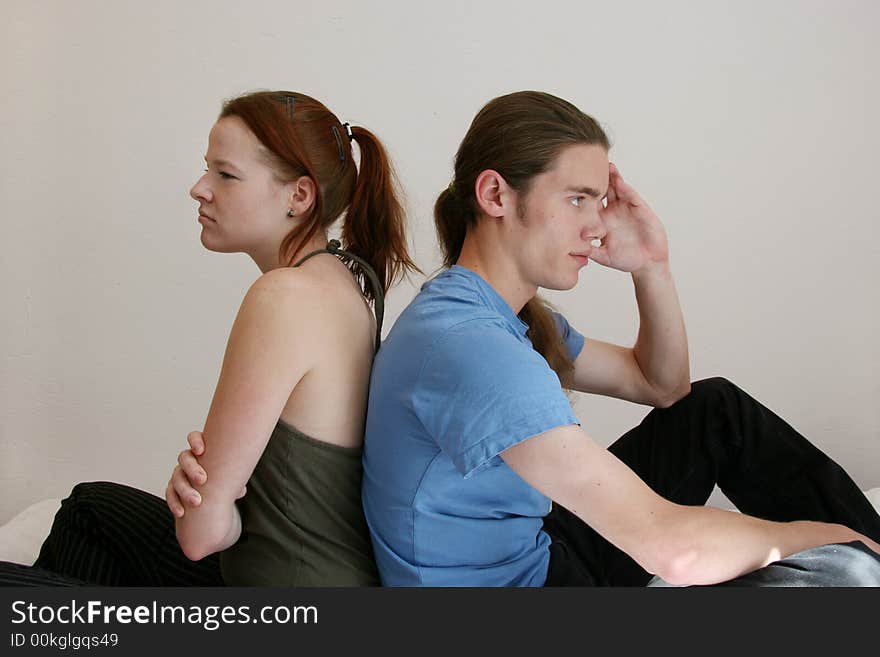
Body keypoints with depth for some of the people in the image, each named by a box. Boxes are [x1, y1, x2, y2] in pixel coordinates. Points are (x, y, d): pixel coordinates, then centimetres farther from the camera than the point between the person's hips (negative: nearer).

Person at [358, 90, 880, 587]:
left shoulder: (515, 315, 4)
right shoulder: (465, 343, -30)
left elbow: (663, 387, 15)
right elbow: (672, 546, -33)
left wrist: (652, 266, -1)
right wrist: (814, 534, -14)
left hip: (536, 550, 10)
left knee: (716, 407, 11)